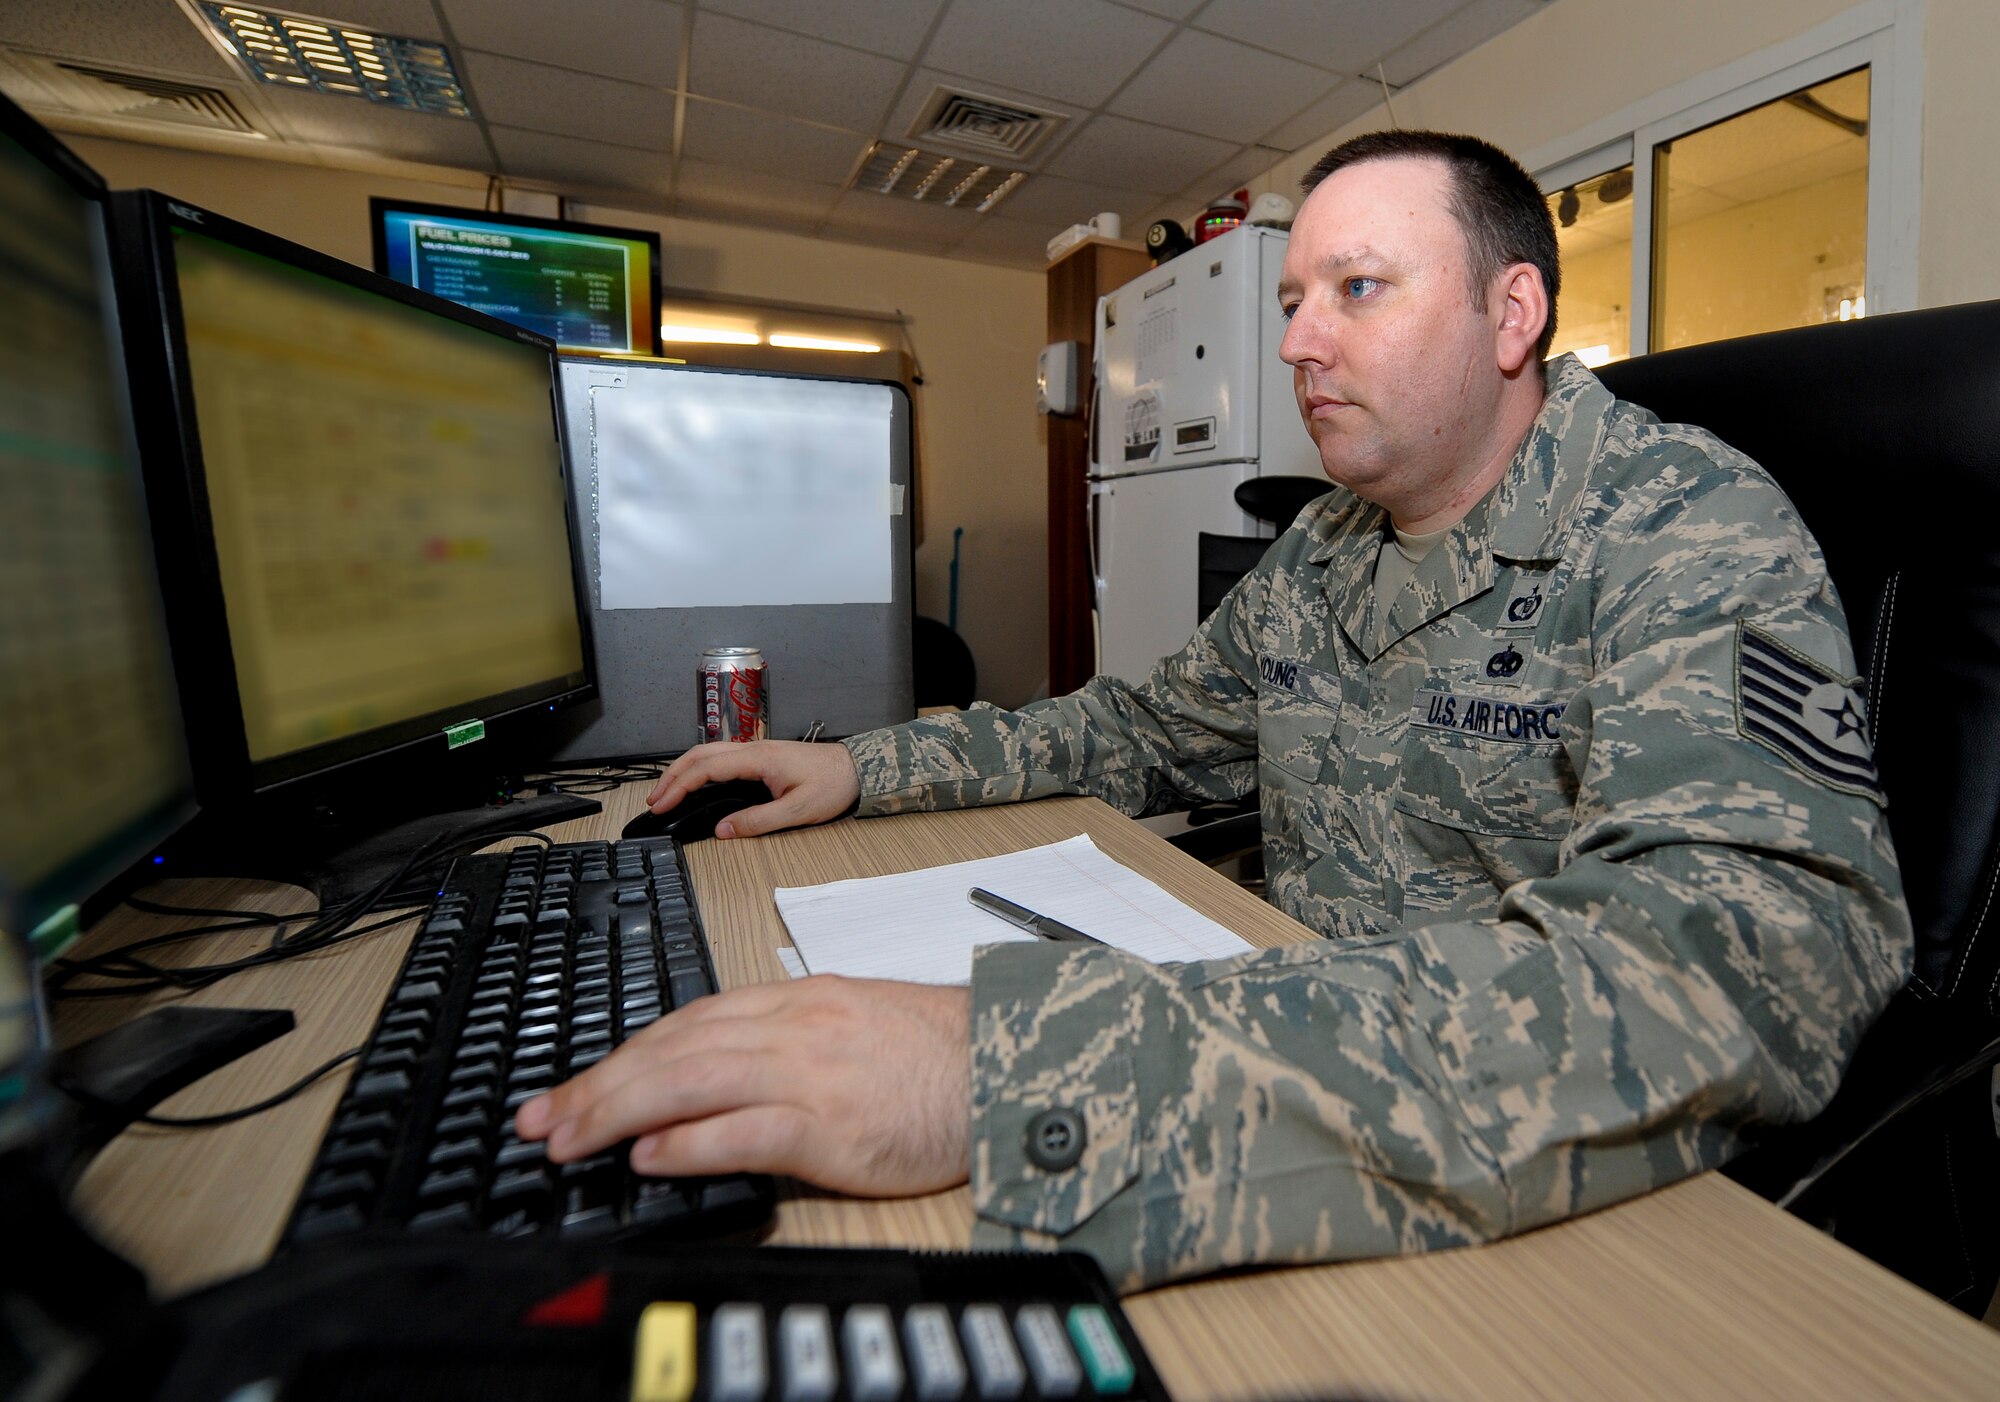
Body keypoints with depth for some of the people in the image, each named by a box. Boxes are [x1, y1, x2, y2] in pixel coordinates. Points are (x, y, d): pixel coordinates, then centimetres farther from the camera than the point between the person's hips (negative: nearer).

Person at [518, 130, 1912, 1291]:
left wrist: (1016, 1070, -43)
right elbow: (1157, 728, 14)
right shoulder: (1322, 552, 5)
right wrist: (868, 767, 3)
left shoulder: (1690, 533, -16)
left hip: (1531, 1225, -4)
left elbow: (1745, 958, -32)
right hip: (1311, 1069, 5)